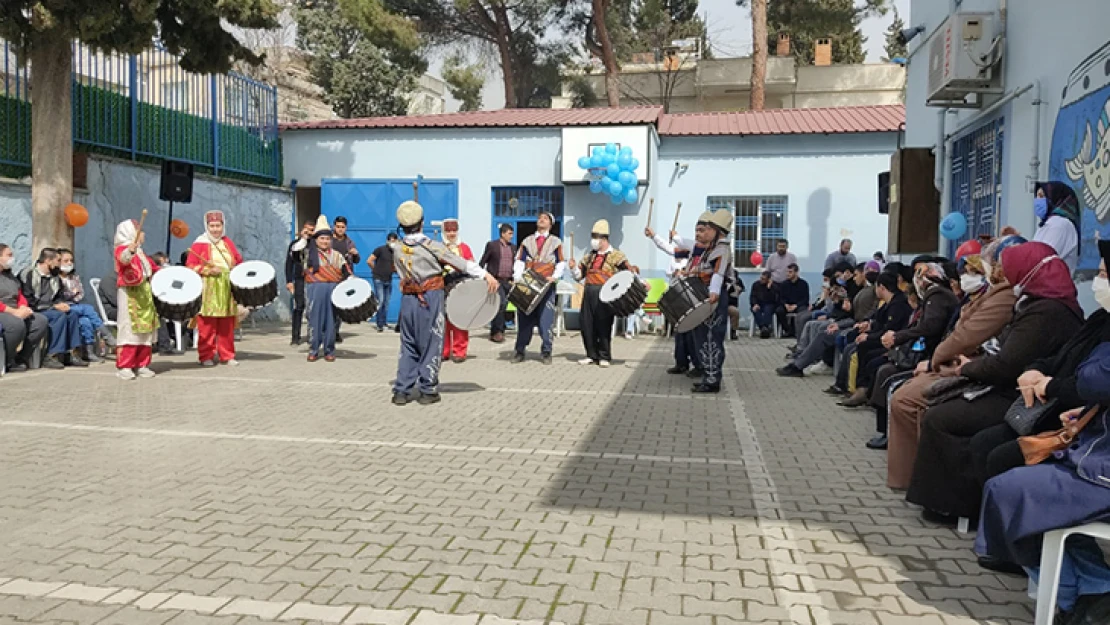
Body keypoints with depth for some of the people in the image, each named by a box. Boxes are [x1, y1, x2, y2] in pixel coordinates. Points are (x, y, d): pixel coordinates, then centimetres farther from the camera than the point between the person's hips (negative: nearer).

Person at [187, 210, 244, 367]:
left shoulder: (227, 242, 14)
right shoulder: (200, 243, -1)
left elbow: (239, 261, 20)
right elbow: (190, 266, -6)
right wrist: (208, 270, -17)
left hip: (227, 289, 4)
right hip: (207, 291, -4)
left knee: (227, 325, 7)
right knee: (207, 325, -4)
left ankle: (227, 355, 14)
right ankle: (206, 356, 4)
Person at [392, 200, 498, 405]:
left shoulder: (398, 251, 4)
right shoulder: (432, 246, -10)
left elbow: (402, 275, 10)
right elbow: (461, 263, -14)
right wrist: (486, 275, -16)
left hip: (408, 300, 4)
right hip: (431, 298, -4)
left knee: (408, 346, 11)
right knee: (431, 345, 5)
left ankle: (401, 391, 11)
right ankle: (428, 391, 9)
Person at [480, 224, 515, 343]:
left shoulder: (513, 247, 14)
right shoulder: (492, 245, -1)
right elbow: (482, 262, 1)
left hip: (508, 281, 6)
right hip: (496, 280, -6)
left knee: (503, 306, 7)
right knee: (501, 303, -17)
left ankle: (495, 332, 15)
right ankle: (497, 331, -11)